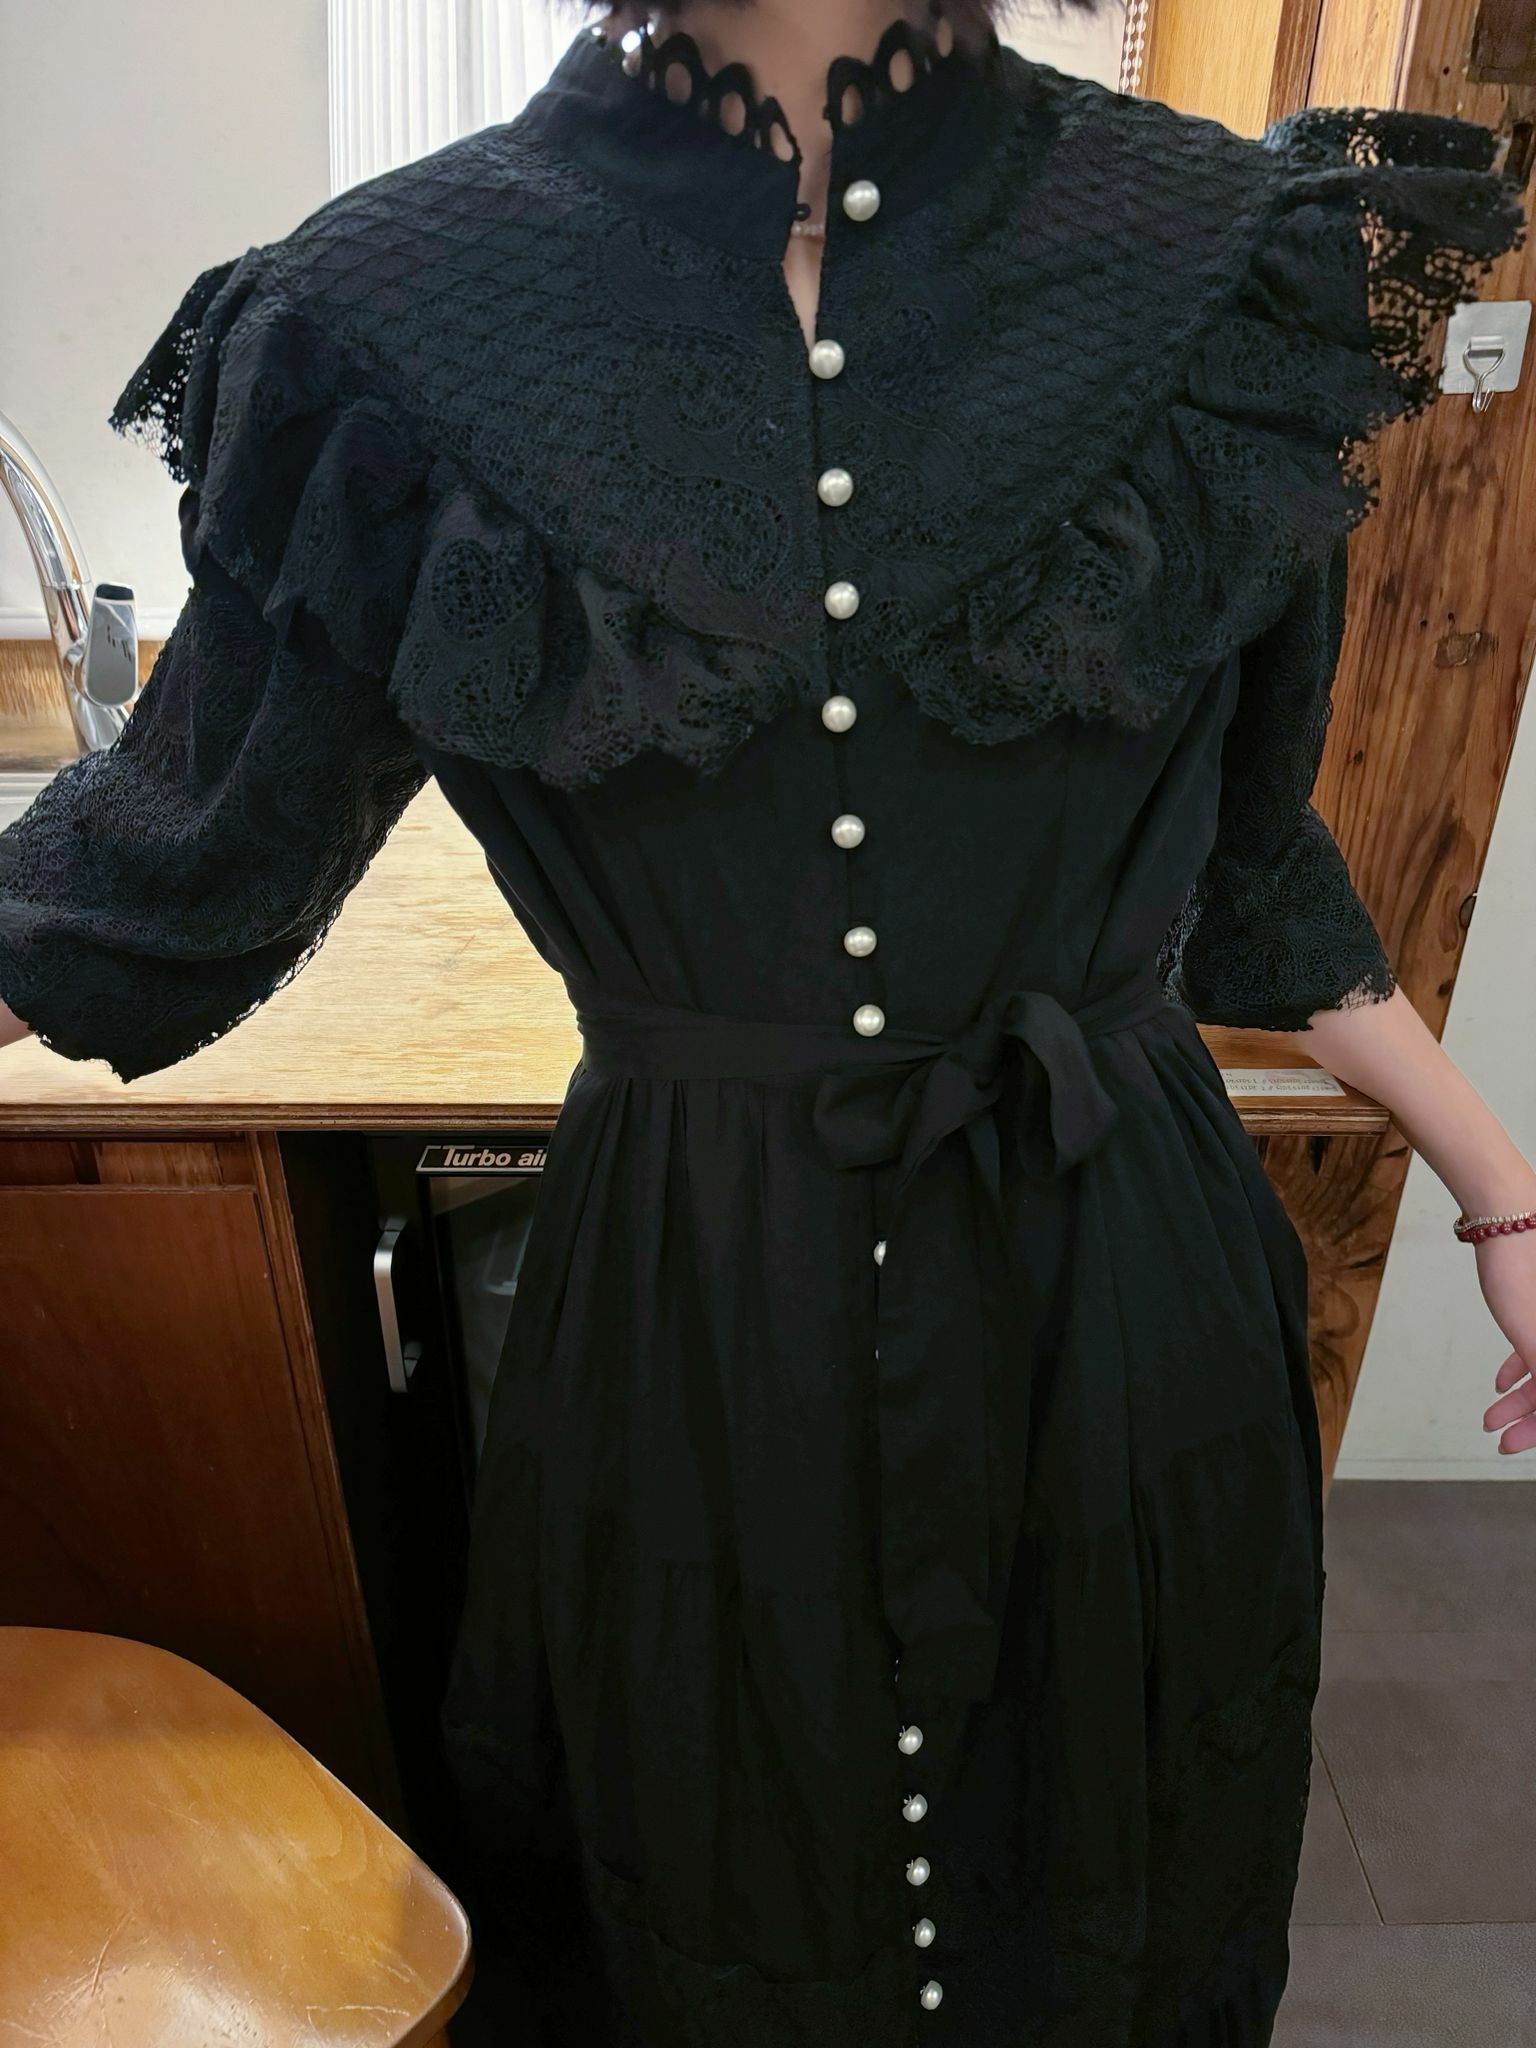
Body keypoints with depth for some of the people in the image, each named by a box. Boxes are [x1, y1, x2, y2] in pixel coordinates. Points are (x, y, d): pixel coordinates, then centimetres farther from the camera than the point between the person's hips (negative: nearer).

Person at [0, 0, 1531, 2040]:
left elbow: (1245, 843, 6)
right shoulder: (408, 299, -6)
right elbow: (207, 831, 2)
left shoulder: (1227, 254, -2)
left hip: (1122, 1293, 2)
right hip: (685, 1318, -1)